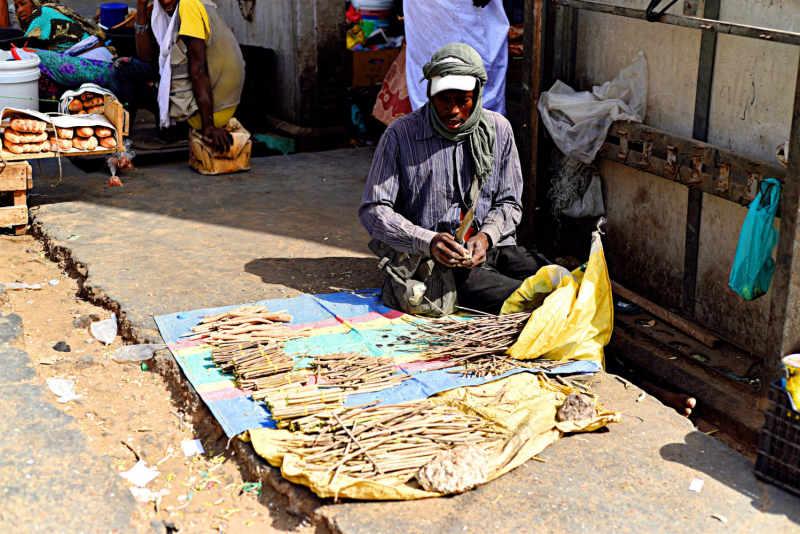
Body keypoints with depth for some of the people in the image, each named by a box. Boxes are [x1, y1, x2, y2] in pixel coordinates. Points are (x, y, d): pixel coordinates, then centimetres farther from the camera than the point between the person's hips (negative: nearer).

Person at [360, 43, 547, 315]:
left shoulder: (498, 129, 7)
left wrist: (486, 236, -11)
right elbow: (373, 210, -6)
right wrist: (428, 241, -22)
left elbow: (508, 202, 12)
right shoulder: (401, 134, -4)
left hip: (491, 246, 5)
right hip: (432, 260, -5)